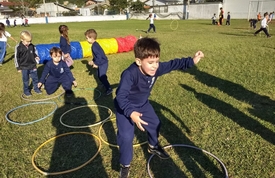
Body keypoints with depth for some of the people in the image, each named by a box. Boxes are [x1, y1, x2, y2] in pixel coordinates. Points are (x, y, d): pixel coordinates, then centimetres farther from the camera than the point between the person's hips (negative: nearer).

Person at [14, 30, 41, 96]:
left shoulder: (32, 46, -5)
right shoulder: (18, 47, -14)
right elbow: (16, 58, -8)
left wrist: (36, 57, -7)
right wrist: (18, 67, -5)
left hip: (32, 66, 3)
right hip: (24, 67, -3)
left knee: (35, 78, 14)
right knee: (26, 80, 9)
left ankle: (36, 88, 31)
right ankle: (26, 91, 25)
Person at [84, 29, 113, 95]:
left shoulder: (94, 46, -23)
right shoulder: (95, 45, 10)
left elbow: (99, 55, -27)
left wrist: (96, 64, -19)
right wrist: (93, 61, 17)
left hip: (103, 63, -11)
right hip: (101, 63, 11)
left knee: (101, 76, -8)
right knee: (99, 75, 19)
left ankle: (109, 89, 0)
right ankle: (106, 85, 34)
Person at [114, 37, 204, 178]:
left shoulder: (156, 68, -19)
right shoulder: (129, 74, -39)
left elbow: (173, 64, -7)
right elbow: (120, 96, -41)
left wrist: (192, 61, -14)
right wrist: (131, 113, -55)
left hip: (142, 104, 7)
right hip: (125, 107, -7)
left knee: (154, 124, 18)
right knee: (126, 136, -13)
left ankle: (153, 147, 50)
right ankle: (125, 165, 14)